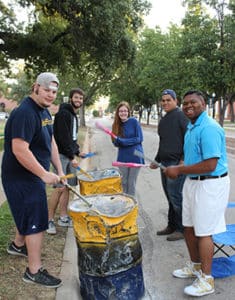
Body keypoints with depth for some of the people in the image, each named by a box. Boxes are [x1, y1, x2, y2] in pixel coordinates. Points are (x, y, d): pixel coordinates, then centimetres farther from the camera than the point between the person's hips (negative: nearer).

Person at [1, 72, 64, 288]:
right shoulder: (24, 113, -23)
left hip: (33, 175, 10)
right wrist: (44, 174, -28)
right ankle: (34, 271, 10)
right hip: (21, 178, -10)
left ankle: (18, 245, 50)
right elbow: (19, 150, -30)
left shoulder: (44, 111, 8)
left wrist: (59, 170, 7)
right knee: (36, 222, -4)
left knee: (28, 214, 26)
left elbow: (51, 142, 12)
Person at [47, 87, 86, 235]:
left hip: (71, 155, 9)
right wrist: (72, 156, -17)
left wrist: (77, 151, 13)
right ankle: (50, 220, 1)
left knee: (67, 187, 9)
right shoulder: (63, 113, -11)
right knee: (60, 188, -10)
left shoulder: (75, 116, 18)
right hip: (62, 155, -9)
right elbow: (63, 137, -17)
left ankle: (63, 218, 17)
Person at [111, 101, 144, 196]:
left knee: (131, 183, 3)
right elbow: (115, 142, 7)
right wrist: (117, 142, -17)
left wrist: (124, 141, -19)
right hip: (123, 158, 4)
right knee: (124, 182, 11)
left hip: (135, 157, -4)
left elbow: (139, 138, -11)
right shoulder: (116, 125, 3)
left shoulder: (134, 121, -9)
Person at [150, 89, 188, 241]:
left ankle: (182, 229, 7)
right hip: (165, 163, 9)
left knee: (175, 196, -6)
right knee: (170, 196, 13)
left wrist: (183, 160, -21)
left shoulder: (181, 116, -8)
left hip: (178, 163, -8)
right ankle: (172, 226, 24)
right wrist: (157, 160, 23)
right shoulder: (163, 120, 19)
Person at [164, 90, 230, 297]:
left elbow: (210, 165, -27)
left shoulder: (209, 128, -21)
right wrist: (178, 167, 6)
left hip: (210, 185, -9)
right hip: (193, 182, 10)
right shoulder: (191, 127, 11)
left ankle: (206, 280, 16)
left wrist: (179, 170, -19)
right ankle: (195, 266, 36)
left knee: (203, 232, 0)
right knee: (189, 227, 17)